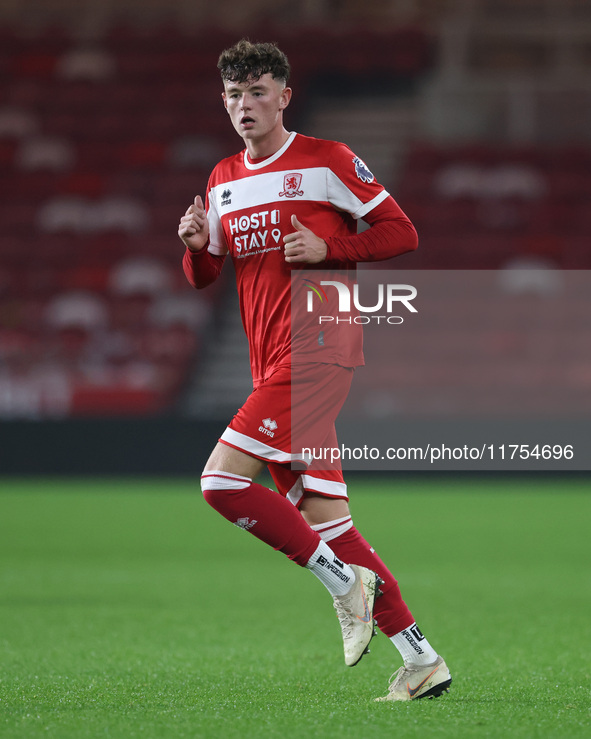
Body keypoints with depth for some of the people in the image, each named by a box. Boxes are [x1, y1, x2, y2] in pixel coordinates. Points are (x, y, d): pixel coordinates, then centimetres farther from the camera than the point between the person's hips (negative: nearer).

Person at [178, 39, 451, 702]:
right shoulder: (223, 181, 17)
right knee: (323, 521, 4)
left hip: (317, 346, -7)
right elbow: (203, 278, 22)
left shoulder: (327, 160, -2)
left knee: (222, 481, -19)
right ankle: (420, 659, 7)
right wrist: (197, 245, 0)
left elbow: (401, 233, -1)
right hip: (274, 365, 7)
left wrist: (327, 248, -14)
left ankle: (344, 579, -8)